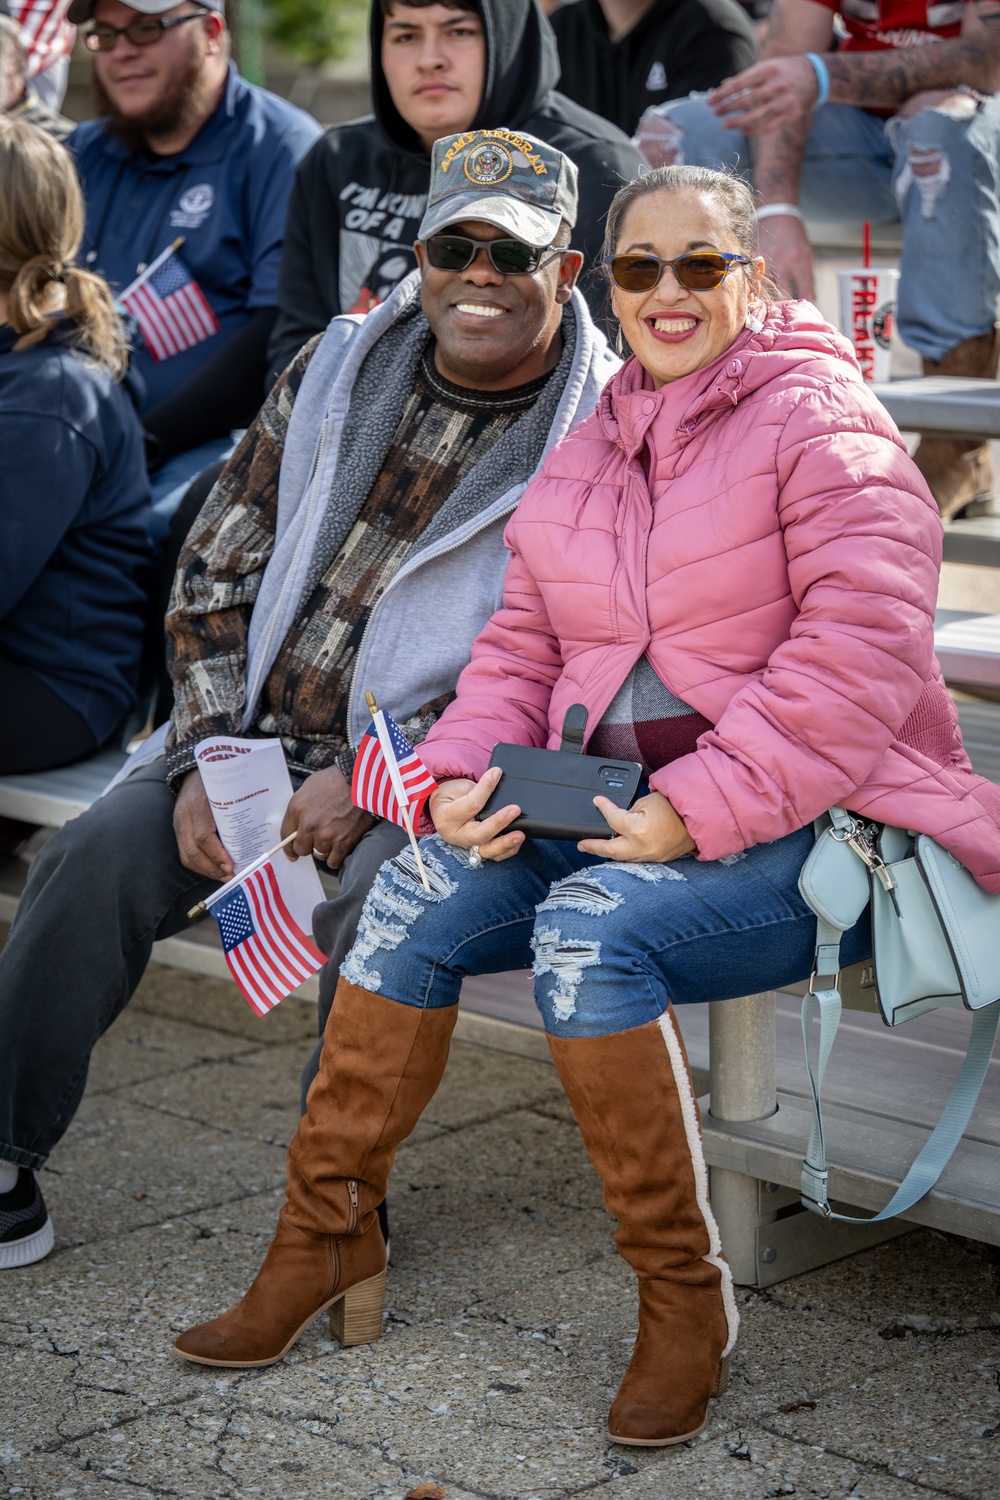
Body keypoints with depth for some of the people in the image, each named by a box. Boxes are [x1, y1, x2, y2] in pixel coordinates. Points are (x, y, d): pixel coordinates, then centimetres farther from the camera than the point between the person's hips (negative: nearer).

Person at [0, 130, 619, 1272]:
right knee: (98, 858, -17)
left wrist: (370, 777, -19)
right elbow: (216, 570, 10)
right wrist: (208, 757, -3)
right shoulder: (336, 372, 8)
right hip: (261, 734, 4)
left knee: (380, 904, -33)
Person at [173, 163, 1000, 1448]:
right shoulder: (584, 454, 16)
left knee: (586, 925, -31)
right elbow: (521, 643, 17)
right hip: (620, 816, 7)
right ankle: (325, 1239, -5)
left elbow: (863, 648, -18)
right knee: (420, 886, -15)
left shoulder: (821, 422, -7)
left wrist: (703, 805, -23)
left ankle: (682, 1299, -17)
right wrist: (466, 775, -5)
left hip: (811, 825, -7)